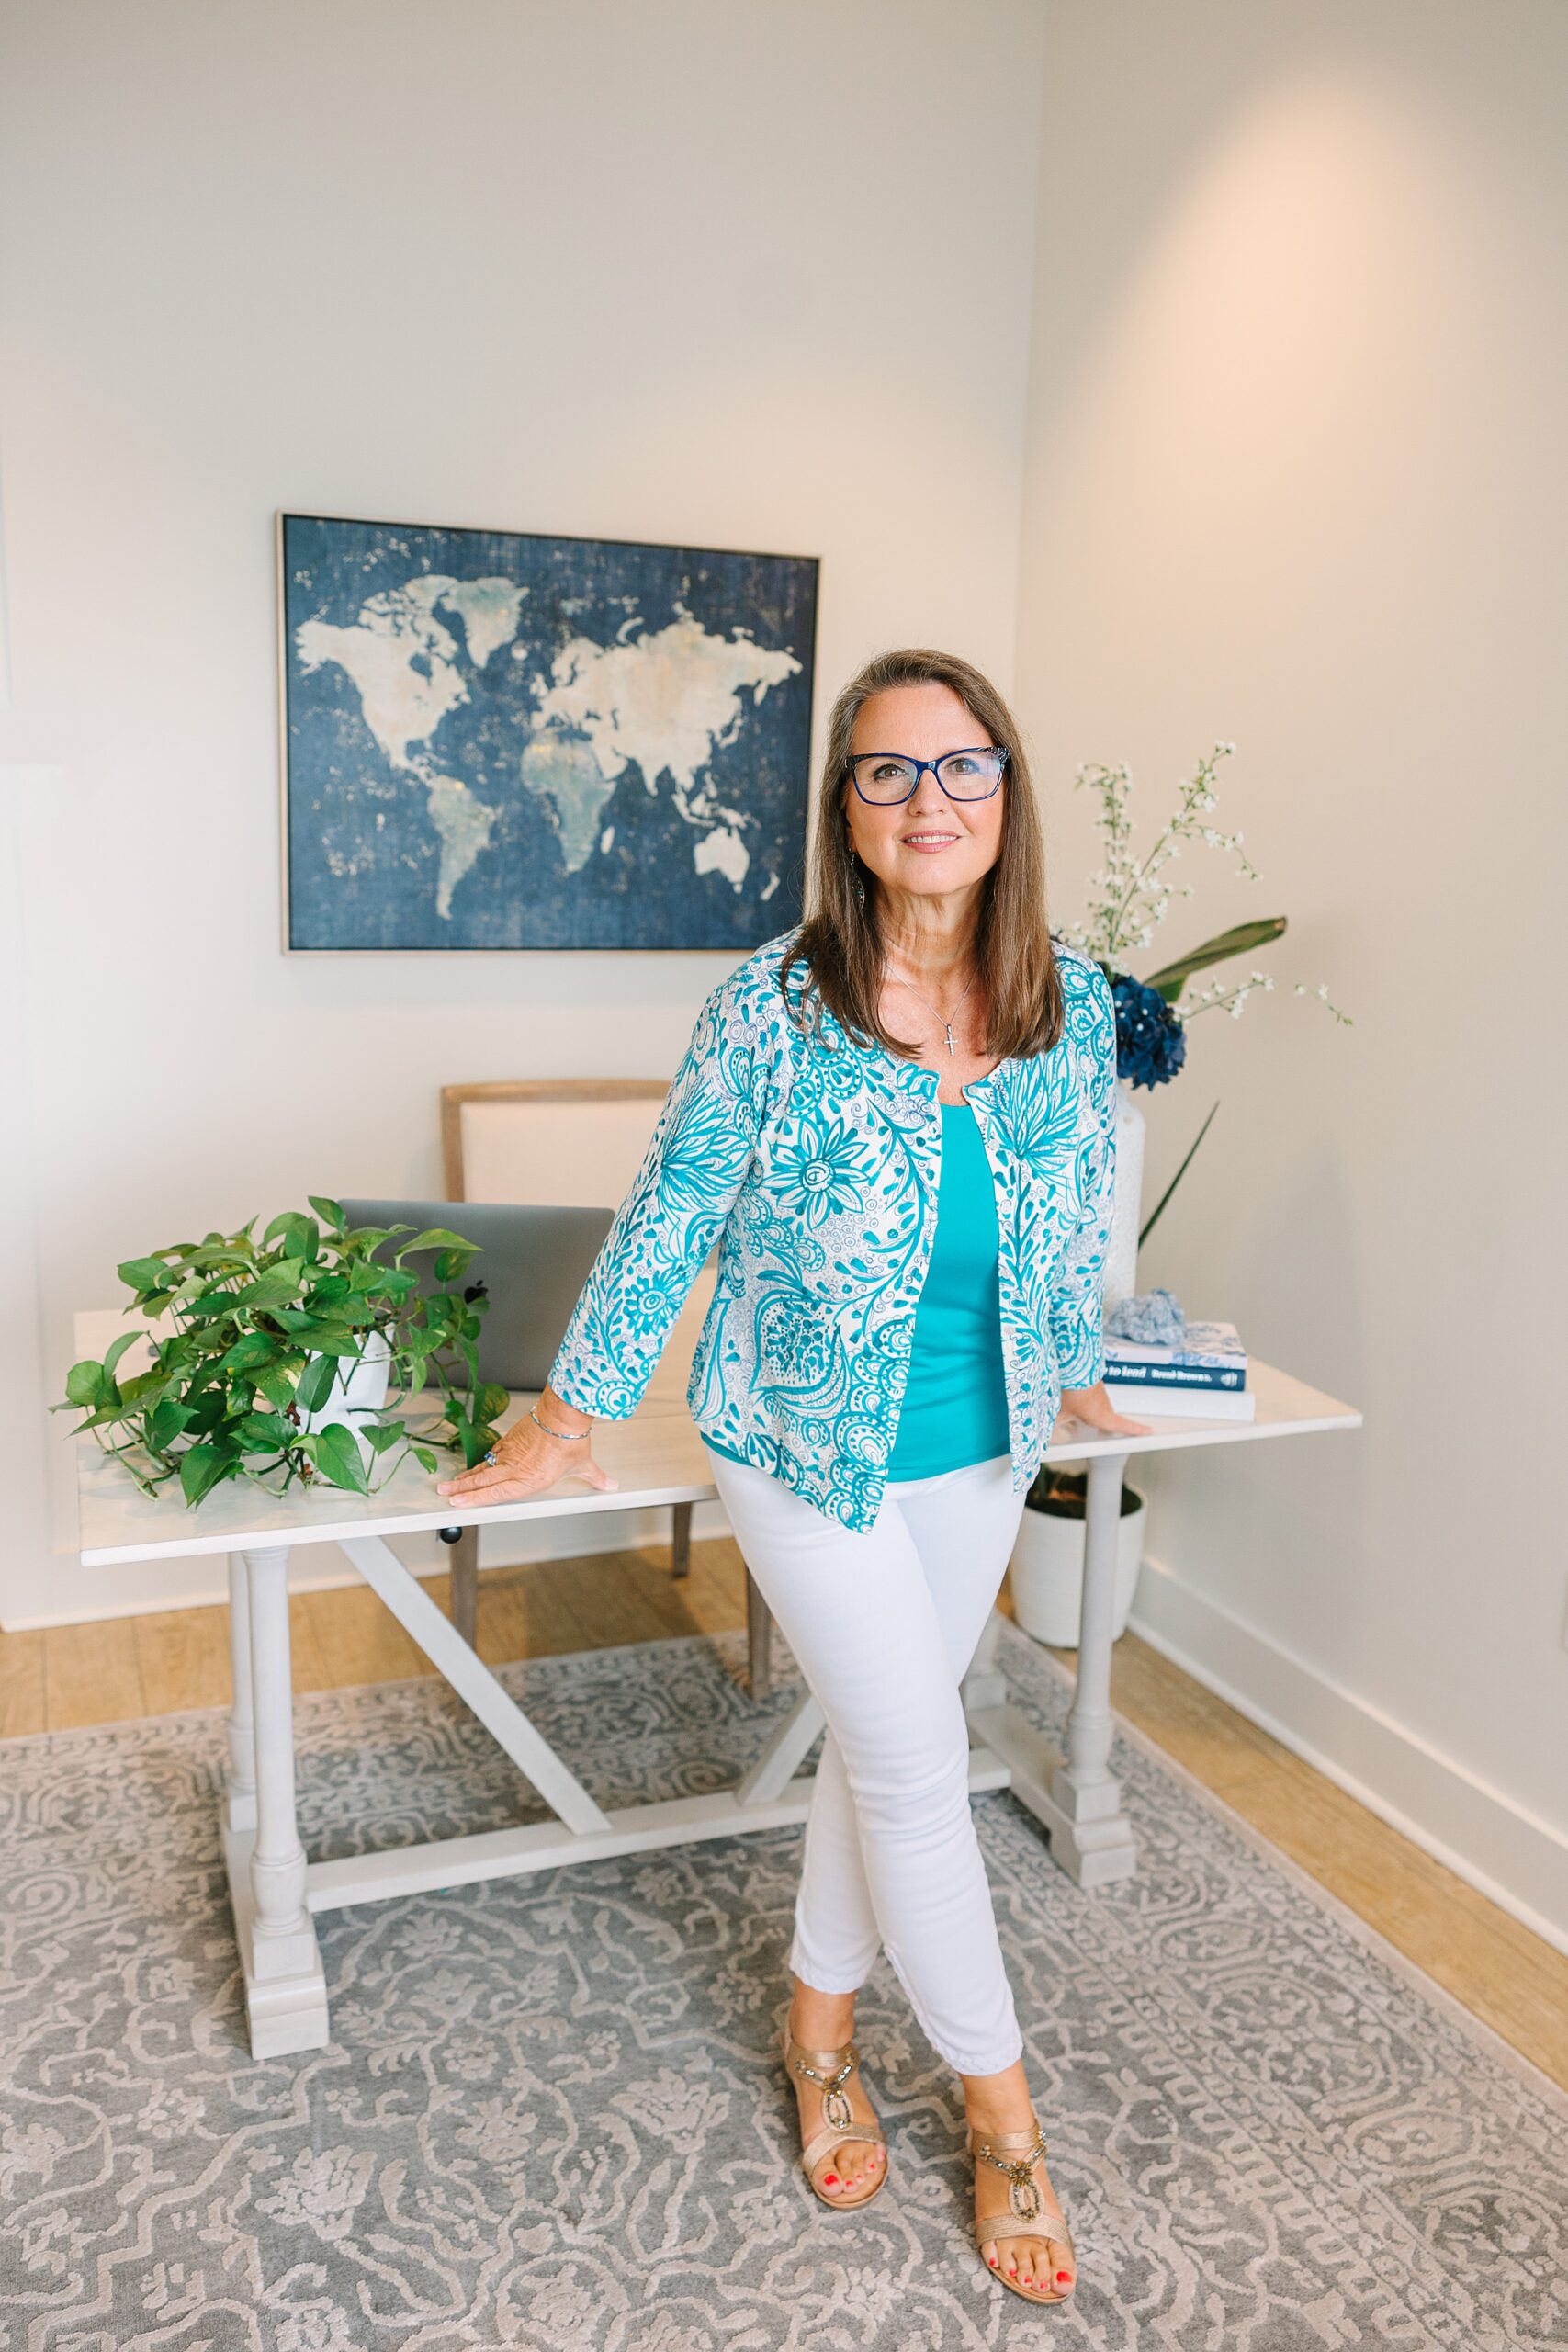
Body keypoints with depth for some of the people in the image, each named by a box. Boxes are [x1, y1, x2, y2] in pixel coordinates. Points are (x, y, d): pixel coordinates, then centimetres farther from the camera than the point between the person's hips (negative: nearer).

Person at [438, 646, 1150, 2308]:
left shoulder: (1073, 1005, -6)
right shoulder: (771, 1007, -18)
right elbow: (669, 1219, -9)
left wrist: (1077, 1378, 20)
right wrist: (571, 1415, -2)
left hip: (979, 1449, 4)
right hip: (805, 1447, -4)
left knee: (881, 1744, 17)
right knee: (919, 1769, 3)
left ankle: (820, 2022, 42)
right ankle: (1002, 2110, 27)